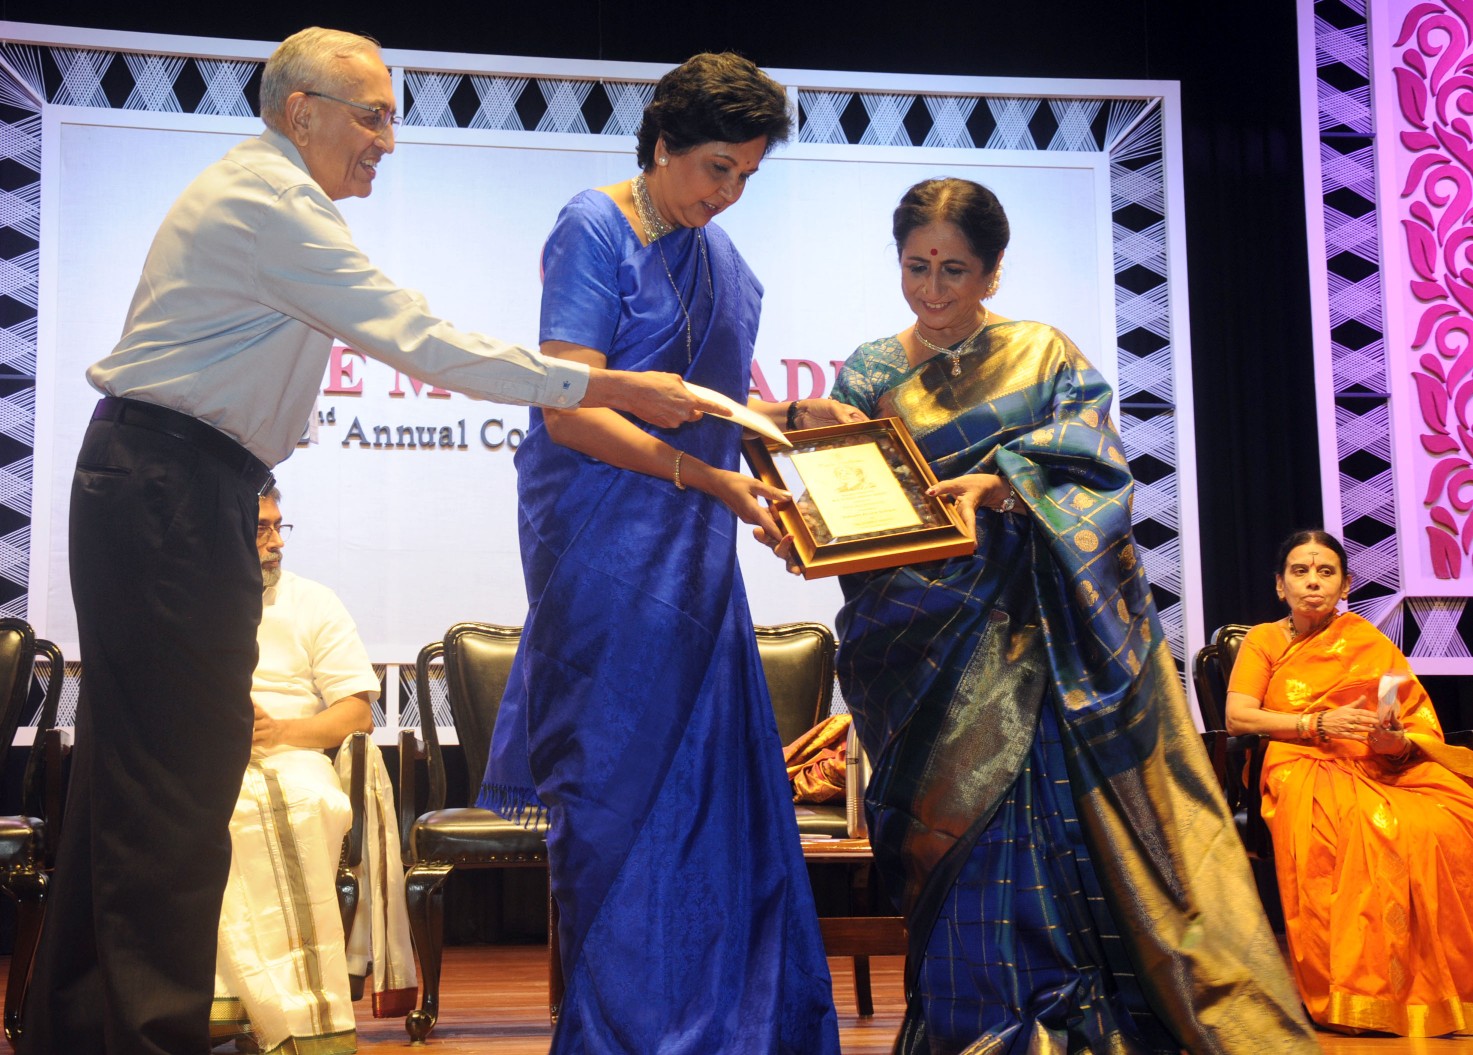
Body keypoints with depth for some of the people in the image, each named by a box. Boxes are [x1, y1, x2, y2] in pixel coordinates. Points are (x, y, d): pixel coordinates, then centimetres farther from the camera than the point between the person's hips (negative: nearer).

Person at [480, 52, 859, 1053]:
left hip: (693, 556, 7)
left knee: (714, 779, 7)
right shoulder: (594, 230, -6)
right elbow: (571, 411, -16)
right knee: (623, 781, -3)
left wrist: (792, 416, 4)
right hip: (608, 547, -7)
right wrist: (708, 477, -23)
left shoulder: (720, 257, 16)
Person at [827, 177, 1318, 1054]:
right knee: (971, 843, -9)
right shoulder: (870, 375, 13)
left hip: (1046, 643, -1)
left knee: (1073, 831, -9)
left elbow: (1094, 473, -4)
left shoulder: (1047, 356, 10)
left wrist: (999, 487, -22)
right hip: (932, 647, 1)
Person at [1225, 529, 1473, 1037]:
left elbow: (1424, 735, 8)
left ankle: (1431, 989, -22)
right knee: (1369, 827, -37)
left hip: (1386, 774, 2)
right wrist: (1319, 723, -14)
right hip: (1304, 770, -1)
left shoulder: (1369, 645, 16)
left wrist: (1397, 743, -16)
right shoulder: (1264, 640, 15)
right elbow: (1237, 715, -2)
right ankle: (1361, 994, -30)